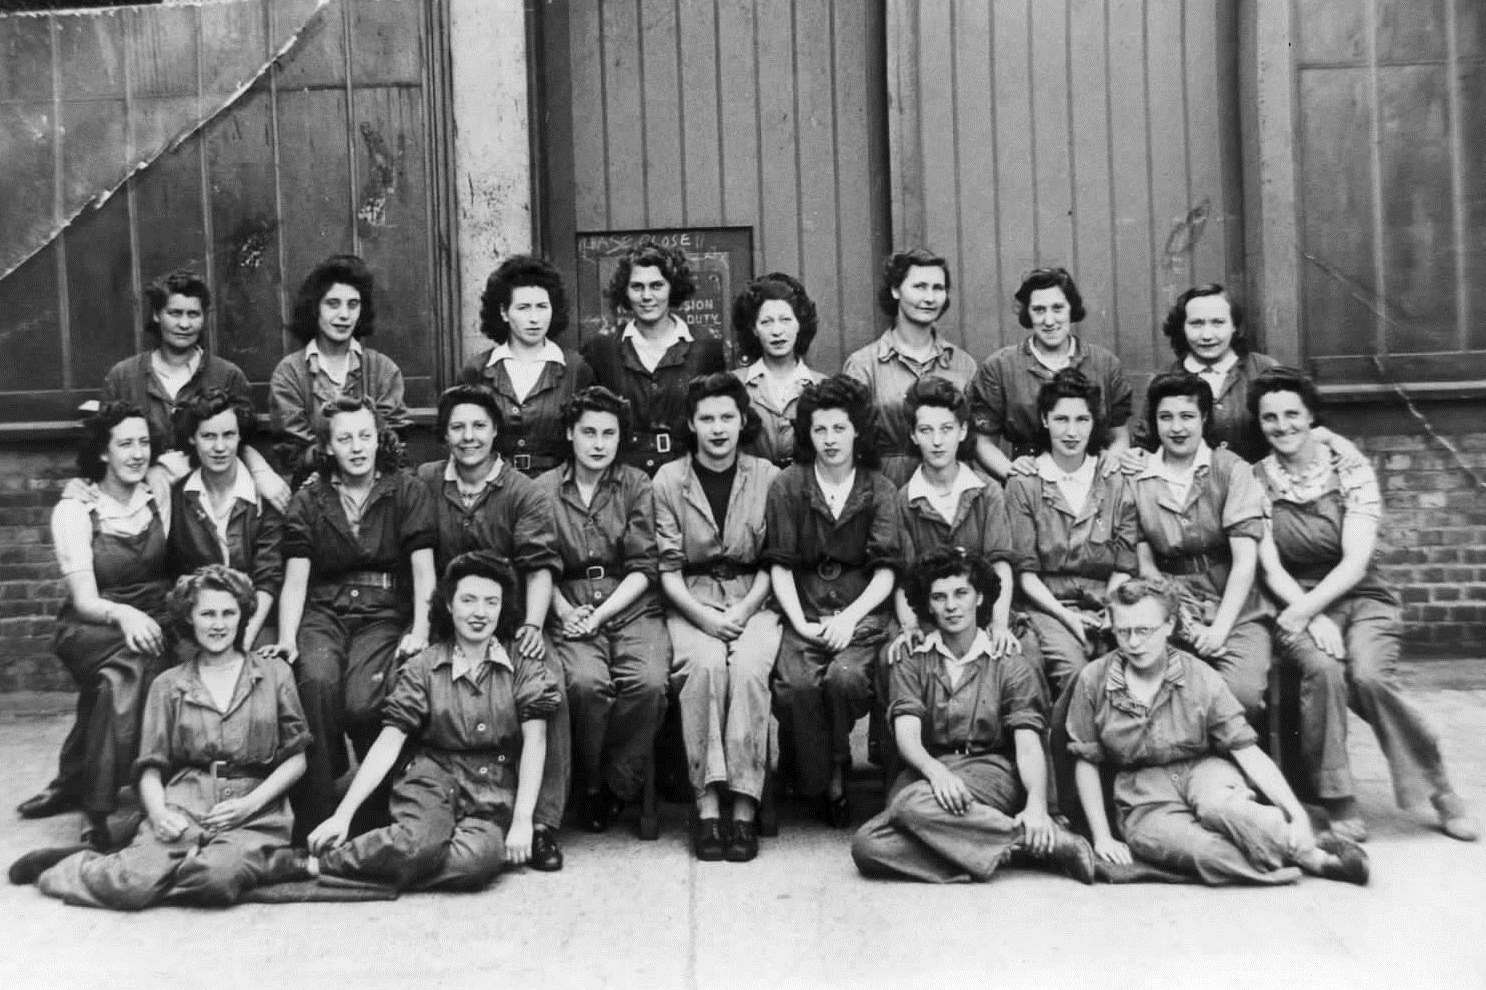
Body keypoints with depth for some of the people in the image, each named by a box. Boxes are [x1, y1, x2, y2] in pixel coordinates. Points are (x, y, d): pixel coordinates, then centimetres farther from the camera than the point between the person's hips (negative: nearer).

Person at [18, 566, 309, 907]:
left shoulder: (274, 673, 10)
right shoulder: (168, 685, 15)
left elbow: (295, 758, 8)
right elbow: (151, 767, 10)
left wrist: (251, 803, -8)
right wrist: (159, 813, -11)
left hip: (255, 814, 0)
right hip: (184, 807, 1)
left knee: (218, 876, -33)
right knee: (131, 886, -28)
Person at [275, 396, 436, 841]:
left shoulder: (407, 491, 6)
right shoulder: (309, 500, 11)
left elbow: (423, 567, -4)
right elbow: (295, 579, 4)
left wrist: (419, 630, -17)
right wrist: (286, 638, -12)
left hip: (384, 612, -2)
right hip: (324, 612, 2)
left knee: (361, 700, -28)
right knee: (316, 678, -31)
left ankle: (373, 814, 0)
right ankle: (316, 813, -18)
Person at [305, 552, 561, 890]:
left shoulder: (523, 664, 3)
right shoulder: (423, 667, 4)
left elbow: (534, 740, -4)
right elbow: (388, 742, -1)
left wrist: (522, 820, -13)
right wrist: (343, 814, -12)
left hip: (495, 790, 1)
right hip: (432, 777, -1)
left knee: (480, 859, -32)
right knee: (419, 845, -34)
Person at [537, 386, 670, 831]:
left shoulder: (637, 485, 8)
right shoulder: (544, 489, 9)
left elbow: (643, 569, 3)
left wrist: (599, 615, -9)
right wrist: (564, 611, -10)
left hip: (631, 607, 1)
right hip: (569, 609, 0)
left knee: (649, 683, -28)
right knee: (586, 682, -30)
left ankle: (617, 786, -5)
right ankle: (590, 785, -5)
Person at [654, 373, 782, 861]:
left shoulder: (768, 478, 5)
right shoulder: (668, 480, 4)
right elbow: (668, 569, 1)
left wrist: (743, 610, -11)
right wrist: (702, 616, -14)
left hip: (754, 600, 0)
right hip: (692, 602, 0)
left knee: (749, 668, -30)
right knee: (705, 665, -31)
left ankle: (744, 808, -25)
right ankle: (707, 806, -25)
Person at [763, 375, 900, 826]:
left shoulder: (879, 490, 8)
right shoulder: (788, 486, 7)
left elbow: (885, 572, 1)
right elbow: (780, 567, 3)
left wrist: (849, 617, -14)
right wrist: (800, 623, -10)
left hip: (862, 611, 0)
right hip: (803, 611, 0)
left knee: (845, 678, -30)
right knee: (796, 685, -28)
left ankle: (836, 768, -1)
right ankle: (824, 784, -6)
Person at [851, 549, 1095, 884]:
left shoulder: (1009, 667, 10)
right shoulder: (912, 665, 13)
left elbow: (1028, 746, -2)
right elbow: (907, 736, -2)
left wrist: (1037, 805, -23)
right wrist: (936, 771, -25)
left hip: (990, 771, -2)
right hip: (928, 772, 3)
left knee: (912, 803, -35)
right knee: (866, 845, -30)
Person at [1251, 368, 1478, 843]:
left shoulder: (1350, 468, -3)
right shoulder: (1256, 480, 0)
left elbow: (1355, 562, -11)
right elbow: (1271, 570, -5)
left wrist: (1302, 612, -21)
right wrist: (1312, 619, -19)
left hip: (1363, 598, 0)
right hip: (1300, 606, 0)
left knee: (1367, 675, -29)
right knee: (1323, 669, -31)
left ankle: (1440, 790, -7)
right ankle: (1338, 804, -18)